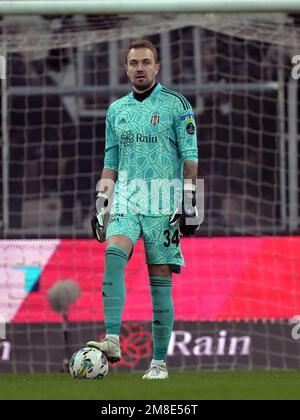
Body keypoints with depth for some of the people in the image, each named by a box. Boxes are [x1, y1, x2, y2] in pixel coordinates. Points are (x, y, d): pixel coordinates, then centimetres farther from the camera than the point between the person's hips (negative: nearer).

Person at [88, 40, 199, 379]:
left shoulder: (175, 105, 2)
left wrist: (189, 201, -7)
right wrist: (101, 204, 15)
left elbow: (190, 158, -1)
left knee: (161, 280, -3)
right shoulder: (116, 110, 15)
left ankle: (159, 361, 3)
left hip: (163, 204, -3)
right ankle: (112, 341, -32)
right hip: (126, 201, 3)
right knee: (114, 255, -23)